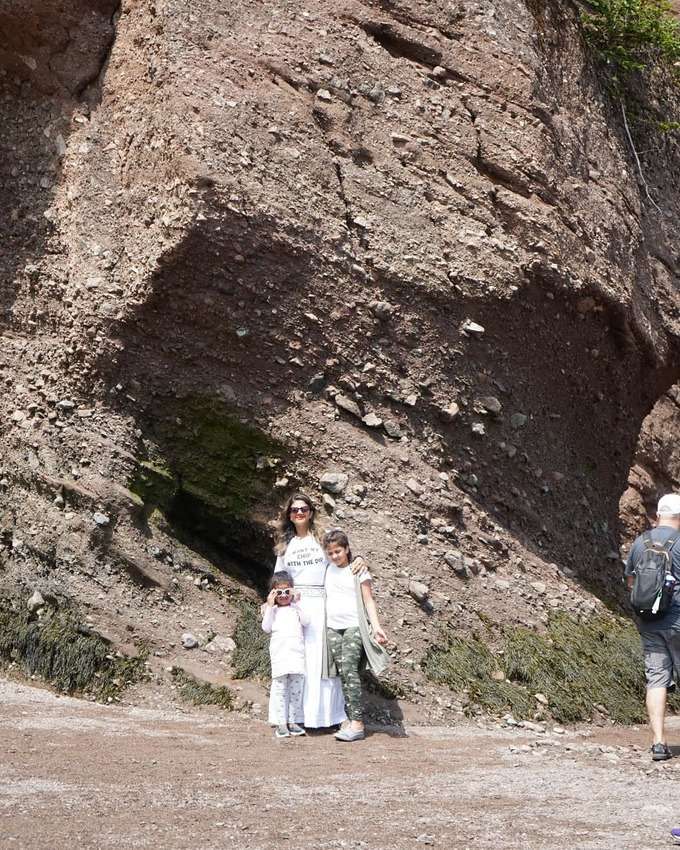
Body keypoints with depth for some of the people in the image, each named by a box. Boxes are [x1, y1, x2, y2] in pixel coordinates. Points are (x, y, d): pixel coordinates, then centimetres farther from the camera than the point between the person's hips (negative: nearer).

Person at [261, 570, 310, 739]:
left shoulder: (296, 608, 13)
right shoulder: (271, 610, 11)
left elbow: (306, 622, -3)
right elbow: (266, 628, -3)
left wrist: (296, 603, -7)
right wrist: (270, 606, -5)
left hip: (297, 651, 2)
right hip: (279, 653, -2)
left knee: (296, 687, 3)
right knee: (280, 687, -4)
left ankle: (293, 721, 11)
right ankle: (280, 723, 0)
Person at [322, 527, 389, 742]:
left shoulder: (358, 570, 1)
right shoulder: (327, 571, 14)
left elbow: (368, 600, 1)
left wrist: (376, 627, -7)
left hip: (354, 626, -5)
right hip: (332, 627, 5)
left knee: (349, 669, -17)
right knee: (342, 674, 0)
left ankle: (357, 723, -19)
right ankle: (351, 720, 1)